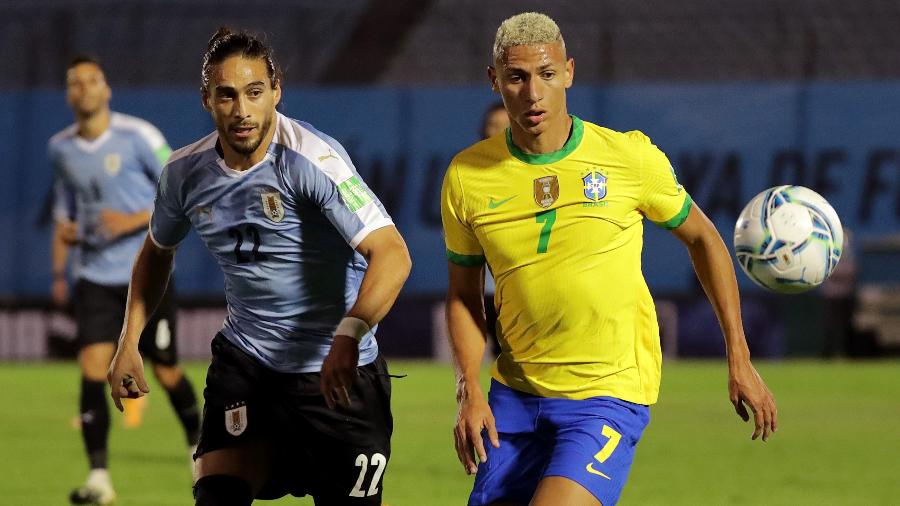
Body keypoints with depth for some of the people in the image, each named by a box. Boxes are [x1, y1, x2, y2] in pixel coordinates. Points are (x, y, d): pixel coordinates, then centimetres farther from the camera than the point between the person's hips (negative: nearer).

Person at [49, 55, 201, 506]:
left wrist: (134, 221, -19)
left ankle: (198, 445, 32)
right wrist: (59, 272, 13)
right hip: (94, 278, 3)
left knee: (165, 371, 4)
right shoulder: (61, 148, 6)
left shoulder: (138, 137, -8)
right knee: (92, 369, -13)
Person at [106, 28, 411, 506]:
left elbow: (391, 254, -29)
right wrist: (129, 342, 13)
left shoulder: (313, 158, -20)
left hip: (337, 374, -4)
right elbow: (157, 251, 20)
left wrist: (349, 334, -43)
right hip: (243, 363, 4)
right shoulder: (185, 172, -2)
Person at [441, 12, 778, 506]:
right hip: (514, 395, 4)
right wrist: (470, 393, -5)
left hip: (609, 394, -4)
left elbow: (702, 238, 7)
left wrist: (739, 360, 6)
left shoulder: (629, 156, -7)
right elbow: (463, 295, 10)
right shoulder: (466, 177, -2)